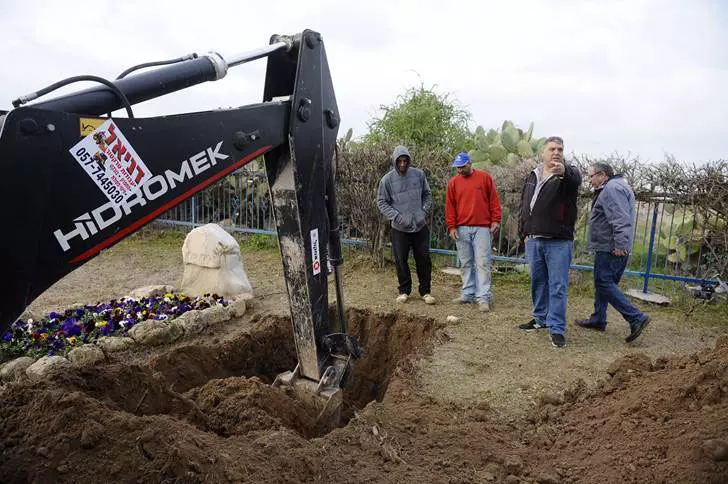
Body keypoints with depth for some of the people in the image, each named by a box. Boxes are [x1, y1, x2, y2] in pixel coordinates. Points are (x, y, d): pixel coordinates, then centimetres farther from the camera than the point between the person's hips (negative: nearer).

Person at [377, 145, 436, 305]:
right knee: (401, 261, 6)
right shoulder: (387, 179, -5)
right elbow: (381, 202, -2)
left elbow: (427, 195, 11)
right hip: (399, 228, -1)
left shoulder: (419, 174, 1)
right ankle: (404, 290, 23)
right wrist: (397, 216, -13)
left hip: (420, 226, 2)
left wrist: (425, 211, -4)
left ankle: (425, 291, 20)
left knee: (424, 259, 7)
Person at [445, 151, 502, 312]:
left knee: (482, 263, -5)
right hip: (461, 229, 3)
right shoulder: (453, 182, 8)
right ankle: (468, 293, 16)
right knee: (466, 263, 8)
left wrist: (495, 220, -2)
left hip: (481, 228, -3)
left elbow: (494, 200, 5)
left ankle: (483, 297, -5)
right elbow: (449, 206, 7)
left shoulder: (485, 177, 4)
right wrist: (451, 226, 1)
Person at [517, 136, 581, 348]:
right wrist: (524, 231, 12)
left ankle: (557, 329, 1)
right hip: (534, 240, 5)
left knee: (558, 285, -3)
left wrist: (563, 170, -53)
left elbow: (576, 178, -30)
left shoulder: (568, 174, -3)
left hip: (558, 242, -5)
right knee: (538, 281, 15)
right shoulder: (533, 176, 12)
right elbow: (524, 205, 18)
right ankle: (541, 319, 30)